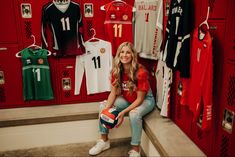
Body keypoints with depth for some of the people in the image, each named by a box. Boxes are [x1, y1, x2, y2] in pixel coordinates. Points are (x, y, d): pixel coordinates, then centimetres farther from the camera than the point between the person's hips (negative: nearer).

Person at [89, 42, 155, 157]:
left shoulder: (141, 72, -28)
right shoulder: (116, 71, -12)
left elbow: (139, 99, -24)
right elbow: (113, 93, -7)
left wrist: (123, 112, -32)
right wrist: (107, 108, -24)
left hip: (145, 99, -6)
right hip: (126, 99, 6)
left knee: (134, 114, -36)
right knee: (103, 106, -8)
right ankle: (104, 141, 7)